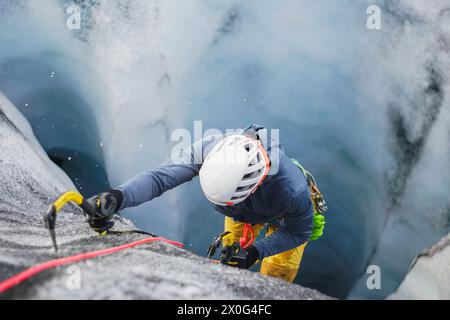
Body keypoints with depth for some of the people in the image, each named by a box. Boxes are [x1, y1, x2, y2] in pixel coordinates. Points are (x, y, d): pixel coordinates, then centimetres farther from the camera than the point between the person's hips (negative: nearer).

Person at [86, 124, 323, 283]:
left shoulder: (293, 190, -48)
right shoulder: (209, 149, -43)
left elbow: (299, 232, -27)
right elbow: (160, 177, -45)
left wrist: (256, 251, -40)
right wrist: (117, 196, -64)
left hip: (284, 217, -3)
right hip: (242, 210, 3)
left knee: (275, 277, 4)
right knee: (232, 266, 18)